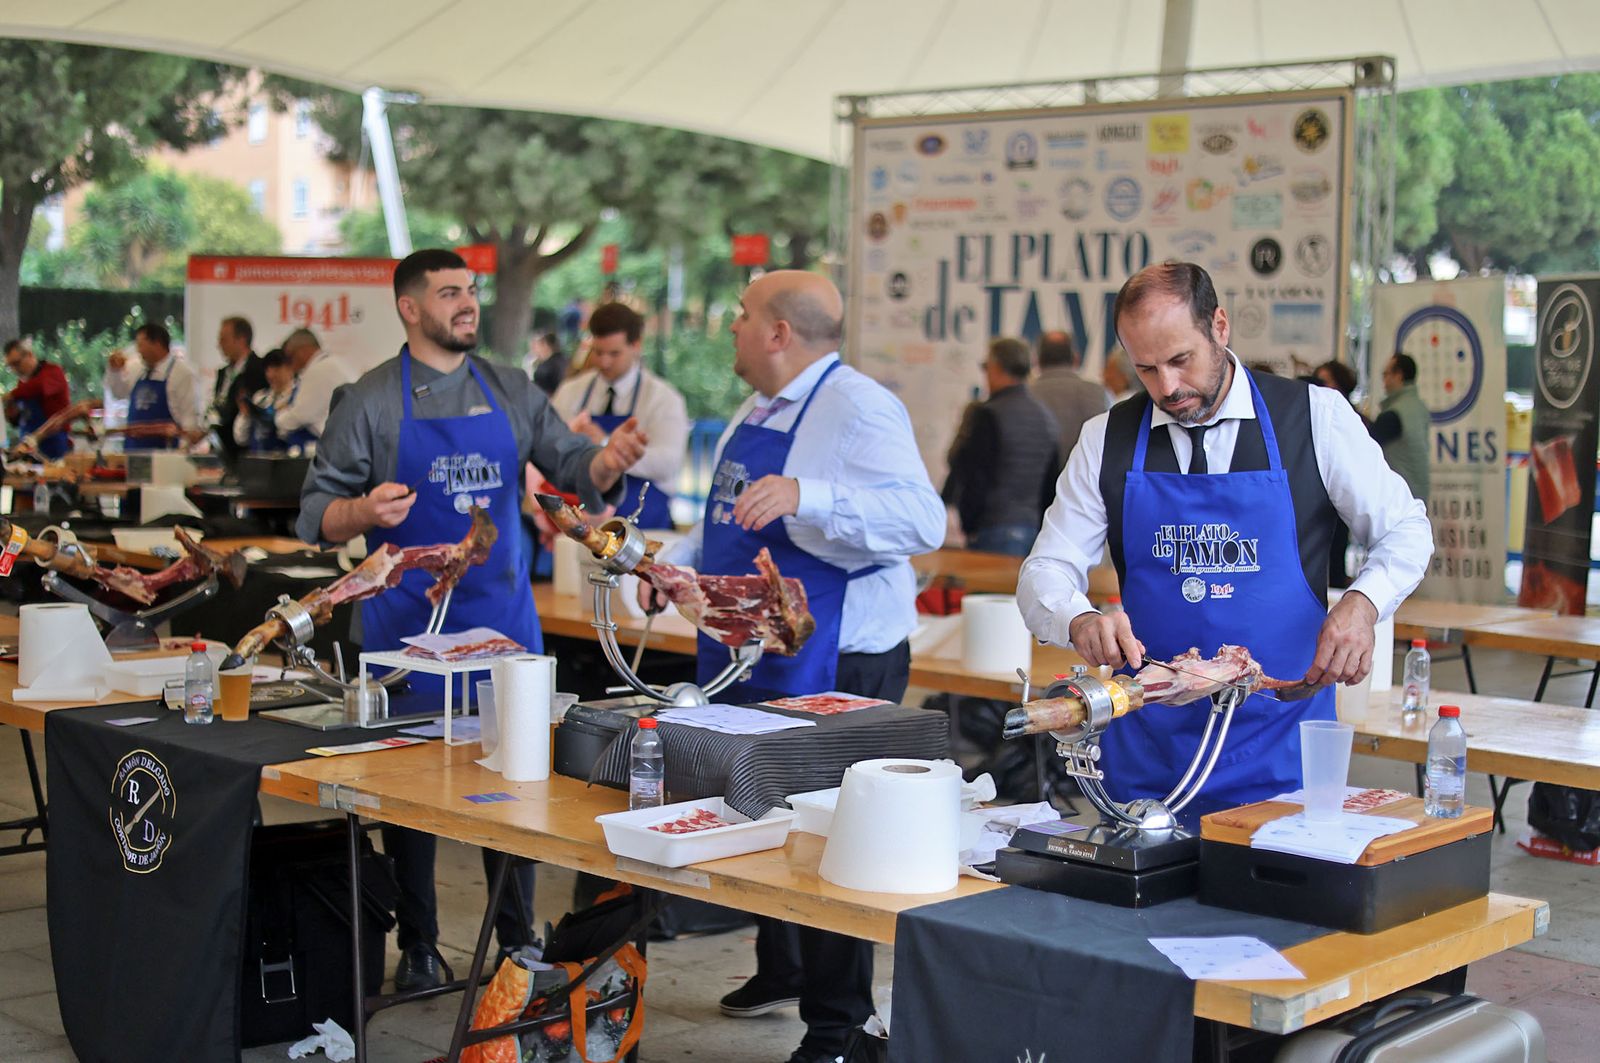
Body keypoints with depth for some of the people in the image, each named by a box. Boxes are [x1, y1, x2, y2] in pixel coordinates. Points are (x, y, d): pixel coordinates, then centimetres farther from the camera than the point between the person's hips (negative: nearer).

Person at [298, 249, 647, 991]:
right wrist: (366, 511, -23)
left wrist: (609, 459, -17)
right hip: (408, 618, -2)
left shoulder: (510, 391, 8)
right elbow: (317, 514, -2)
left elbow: (569, 465, 5)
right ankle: (417, 945, 17)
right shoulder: (370, 402, -2)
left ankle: (516, 937, 19)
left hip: (504, 613, 3)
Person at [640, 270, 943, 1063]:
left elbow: (920, 519, -31)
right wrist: (674, 563, 11)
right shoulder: (755, 414, 13)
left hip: (833, 669, -10)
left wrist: (805, 496, -41)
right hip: (753, 659, 10)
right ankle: (779, 972, 41)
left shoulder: (858, 409, -17)